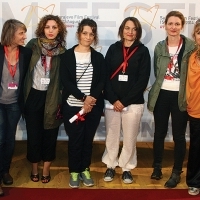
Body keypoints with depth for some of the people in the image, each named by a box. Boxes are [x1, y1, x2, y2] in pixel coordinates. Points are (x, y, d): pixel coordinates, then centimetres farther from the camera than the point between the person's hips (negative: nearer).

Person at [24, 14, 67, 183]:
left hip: (52, 97, 0)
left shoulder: (62, 51, -1)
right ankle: (34, 168, 26)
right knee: (34, 133, 8)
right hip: (34, 95, 0)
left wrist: (61, 100, -3)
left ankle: (46, 169, 25)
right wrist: (23, 94, -5)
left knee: (50, 134, 8)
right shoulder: (33, 45, -2)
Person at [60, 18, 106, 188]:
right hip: (73, 105, -2)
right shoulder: (67, 56, -1)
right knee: (75, 140, 4)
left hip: (94, 106, 2)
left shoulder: (98, 57, 6)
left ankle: (85, 170, 25)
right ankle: (74, 172, 20)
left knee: (88, 139, 10)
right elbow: (66, 81, -9)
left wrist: (92, 99, -16)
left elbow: (102, 81, 0)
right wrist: (83, 98, -17)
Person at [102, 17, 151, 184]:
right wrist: (113, 100, -10)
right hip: (112, 102, 2)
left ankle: (127, 168, 22)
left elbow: (143, 80, -6)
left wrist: (124, 101, -11)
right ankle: (111, 166, 25)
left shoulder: (143, 51, 0)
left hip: (133, 103, -1)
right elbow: (106, 76, 1)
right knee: (112, 136, 9)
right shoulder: (113, 49, 5)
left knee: (130, 138, 6)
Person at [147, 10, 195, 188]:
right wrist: (161, 84, 2)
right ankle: (157, 167, 28)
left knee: (179, 135, 5)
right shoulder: (159, 47, 5)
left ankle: (177, 172, 19)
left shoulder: (190, 46, -4)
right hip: (161, 94, 3)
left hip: (180, 96, -3)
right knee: (159, 132, 12)